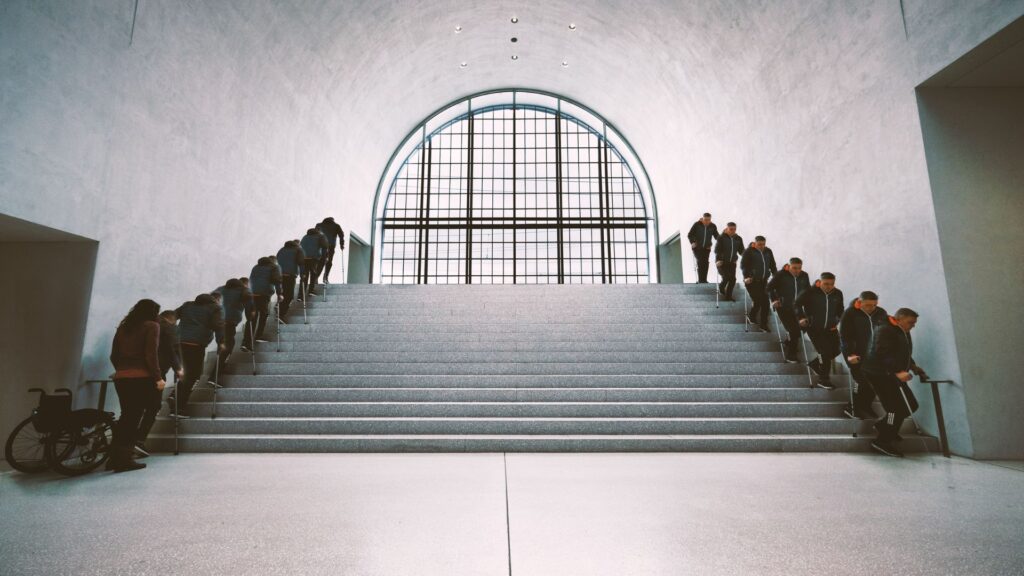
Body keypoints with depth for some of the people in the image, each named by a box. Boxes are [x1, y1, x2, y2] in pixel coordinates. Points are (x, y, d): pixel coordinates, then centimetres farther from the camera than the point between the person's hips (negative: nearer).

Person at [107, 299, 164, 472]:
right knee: (134, 419, 0)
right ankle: (124, 460, 3)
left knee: (126, 417, 16)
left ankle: (114, 458, 18)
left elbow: (114, 355, 15)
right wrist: (158, 378, -8)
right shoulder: (151, 326, -3)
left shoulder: (123, 326, 16)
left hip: (121, 378, 6)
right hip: (141, 378, -6)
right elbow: (151, 354, -12)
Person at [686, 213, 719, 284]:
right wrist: (692, 243, -18)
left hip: (706, 248, 3)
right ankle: (700, 280, -12)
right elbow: (689, 235, -4)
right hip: (697, 247, -3)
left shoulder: (713, 226, -1)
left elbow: (716, 236, 7)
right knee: (700, 262, -14)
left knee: (705, 263, -2)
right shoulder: (697, 225, -9)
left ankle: (704, 280, 4)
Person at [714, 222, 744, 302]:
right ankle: (721, 289, 19)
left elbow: (741, 251, 9)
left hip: (732, 262, 4)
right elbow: (717, 250, -12)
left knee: (732, 279, -1)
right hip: (722, 262, -4)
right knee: (726, 277, -14)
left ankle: (728, 295, 15)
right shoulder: (721, 238, -7)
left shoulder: (738, 239, 5)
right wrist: (718, 260, -23)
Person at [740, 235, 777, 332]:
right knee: (757, 301, -10)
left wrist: (776, 276, 7)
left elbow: (772, 265, 17)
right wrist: (746, 276, -20)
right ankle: (751, 316, 19)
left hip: (763, 281, 5)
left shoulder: (768, 251, 9)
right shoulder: (748, 252, -6)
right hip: (751, 281, -5)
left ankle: (763, 324, 13)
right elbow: (743, 265, -9)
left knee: (765, 302, 2)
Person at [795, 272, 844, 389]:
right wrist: (801, 317, -10)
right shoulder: (810, 292, -15)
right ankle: (823, 380, 4)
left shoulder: (838, 294, 0)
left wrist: (836, 322, 7)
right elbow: (797, 303, -2)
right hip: (814, 328, -6)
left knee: (836, 350, 6)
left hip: (830, 328, 6)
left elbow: (840, 310, 17)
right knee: (824, 352, -9)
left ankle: (815, 363, 32)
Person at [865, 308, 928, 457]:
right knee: (899, 408, -11)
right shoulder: (885, 330, -17)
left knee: (909, 406, 13)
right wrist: (897, 372, -36)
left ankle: (883, 425, 29)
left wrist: (912, 365, 10)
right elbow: (884, 354, -27)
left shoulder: (903, 332, 16)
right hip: (881, 374, -10)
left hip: (892, 375, 10)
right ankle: (882, 442, -4)